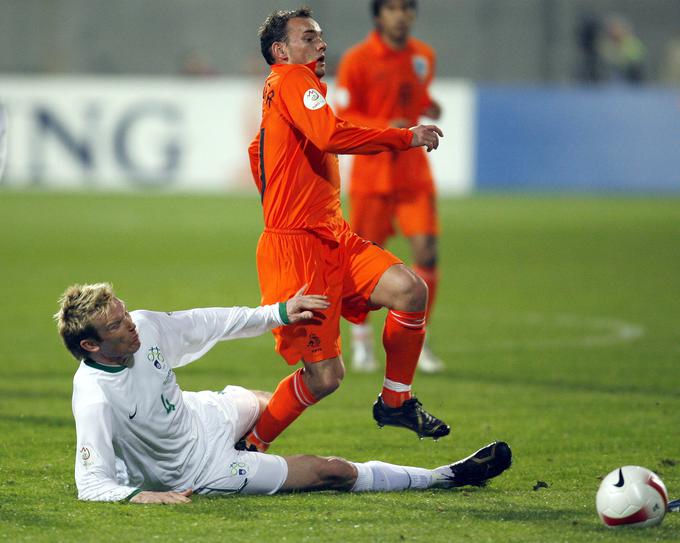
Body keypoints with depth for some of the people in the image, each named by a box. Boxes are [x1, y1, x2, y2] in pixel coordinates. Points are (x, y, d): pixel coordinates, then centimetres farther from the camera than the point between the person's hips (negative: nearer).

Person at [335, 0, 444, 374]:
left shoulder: (424, 56, 6)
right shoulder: (357, 60, -9)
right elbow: (342, 118, -8)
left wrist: (430, 108, 1)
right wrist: (384, 128, -22)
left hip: (413, 170, 4)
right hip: (371, 171, -3)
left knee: (426, 252, -8)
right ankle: (360, 337, 23)